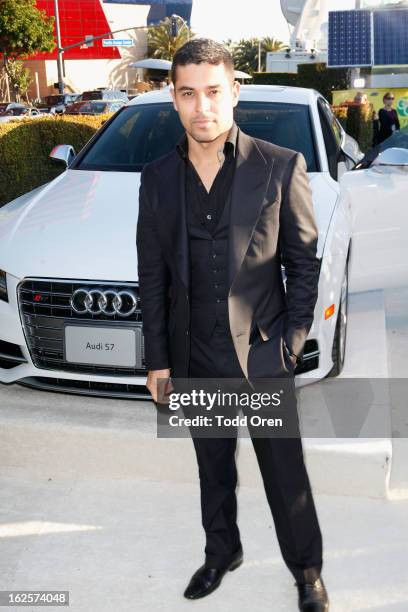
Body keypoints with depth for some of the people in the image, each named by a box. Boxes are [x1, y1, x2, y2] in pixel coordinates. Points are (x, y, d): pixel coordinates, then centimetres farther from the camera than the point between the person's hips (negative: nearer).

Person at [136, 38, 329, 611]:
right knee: (213, 469, 21)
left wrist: (291, 342, -9)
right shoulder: (157, 178, 0)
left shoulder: (282, 167, -10)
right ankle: (222, 552, 44)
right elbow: (153, 276, 4)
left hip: (263, 355, -3)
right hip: (196, 360, 3)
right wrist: (157, 359, 4)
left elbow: (303, 262, -5)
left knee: (286, 474, 11)